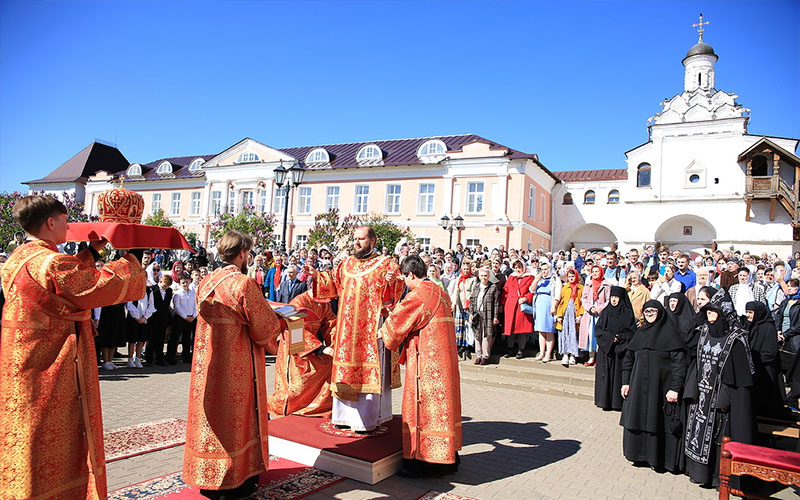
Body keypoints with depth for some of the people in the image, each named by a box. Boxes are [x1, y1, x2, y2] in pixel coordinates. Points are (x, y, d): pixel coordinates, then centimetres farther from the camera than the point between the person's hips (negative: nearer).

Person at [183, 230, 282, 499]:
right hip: (237, 367, -7)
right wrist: (277, 322, 7)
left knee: (210, 416, 17)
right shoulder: (244, 283, -18)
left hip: (206, 363, 7)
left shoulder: (206, 282, 4)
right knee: (236, 419, 6)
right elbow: (266, 326, -16)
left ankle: (207, 478, 29)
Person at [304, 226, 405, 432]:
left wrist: (391, 281, -34)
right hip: (347, 327, 6)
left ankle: (366, 418, 4)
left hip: (371, 327, -6)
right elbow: (333, 283, 22)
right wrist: (317, 275, 10)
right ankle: (345, 414, 22)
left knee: (368, 369, -3)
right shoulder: (346, 264, 14)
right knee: (347, 367, 10)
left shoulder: (385, 264, -3)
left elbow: (398, 288, -14)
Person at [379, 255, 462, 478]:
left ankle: (421, 460, 7)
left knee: (422, 403, 0)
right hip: (444, 357, 9)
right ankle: (448, 457, 23)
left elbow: (397, 321, -5)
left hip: (426, 359, -8)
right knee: (442, 401, 14)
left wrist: (382, 333, 14)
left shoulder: (417, 294, -14)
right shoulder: (440, 293, 12)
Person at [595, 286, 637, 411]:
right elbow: (598, 329, 5)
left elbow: (632, 332, -2)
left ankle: (618, 402, 4)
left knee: (619, 374, -3)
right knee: (605, 375, 1)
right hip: (605, 349, 2)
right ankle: (605, 401, 7)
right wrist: (610, 337, -9)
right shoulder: (606, 312, 9)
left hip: (621, 350, -2)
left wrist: (620, 337, -15)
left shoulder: (627, 313, 1)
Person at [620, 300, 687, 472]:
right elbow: (628, 359, 14)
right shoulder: (640, 332, 12)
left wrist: (675, 388, -16)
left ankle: (657, 458, 11)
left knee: (658, 420, -1)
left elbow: (679, 362, -10)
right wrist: (626, 382, 7)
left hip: (661, 386, -5)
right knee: (638, 419, 7)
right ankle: (640, 454, 20)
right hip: (638, 386, 5)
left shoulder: (669, 333, -4)